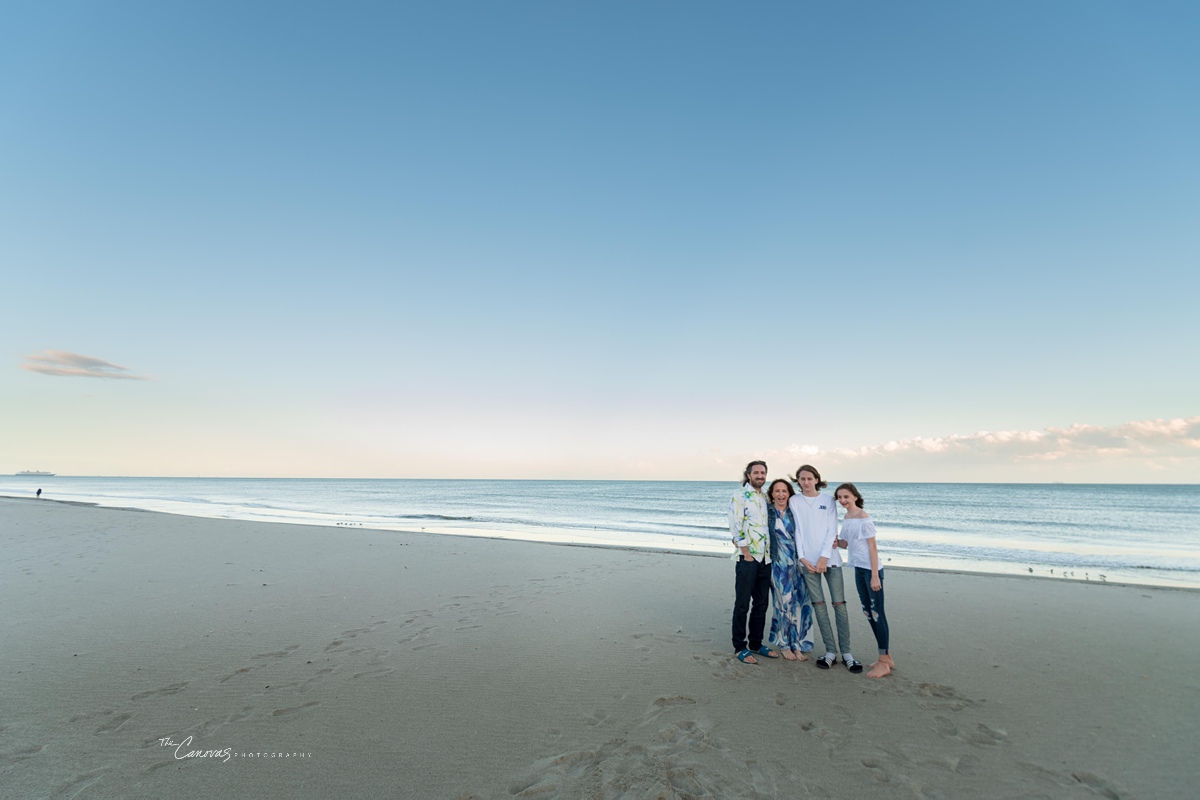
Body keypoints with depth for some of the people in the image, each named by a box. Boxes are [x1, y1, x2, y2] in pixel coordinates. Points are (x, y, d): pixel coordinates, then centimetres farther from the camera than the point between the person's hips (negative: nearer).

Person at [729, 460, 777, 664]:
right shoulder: (740, 497, -8)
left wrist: (769, 552, 10)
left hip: (765, 558, 7)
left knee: (761, 604, 14)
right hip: (747, 558, -7)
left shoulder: (766, 498, 14)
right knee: (742, 604, 1)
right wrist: (747, 553, -15)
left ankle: (756, 644, 27)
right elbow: (735, 527, -14)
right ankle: (740, 647, 13)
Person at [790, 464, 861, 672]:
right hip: (808, 560, 1)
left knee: (839, 604, -1)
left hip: (830, 558, 0)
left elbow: (832, 530, -1)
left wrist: (824, 557, -9)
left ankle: (846, 653, 7)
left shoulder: (828, 500, 4)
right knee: (818, 605, 2)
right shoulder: (794, 501, 5)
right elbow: (797, 530, 3)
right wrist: (802, 557, -5)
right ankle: (830, 651, 11)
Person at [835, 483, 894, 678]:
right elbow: (845, 543, 15)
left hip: (871, 569, -9)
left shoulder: (863, 518, -14)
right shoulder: (846, 519, 10)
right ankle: (886, 657, 27)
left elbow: (872, 547, -15)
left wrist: (874, 575, -18)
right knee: (868, 612, 15)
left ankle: (883, 662, 7)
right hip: (858, 569, 9)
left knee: (877, 613, -2)